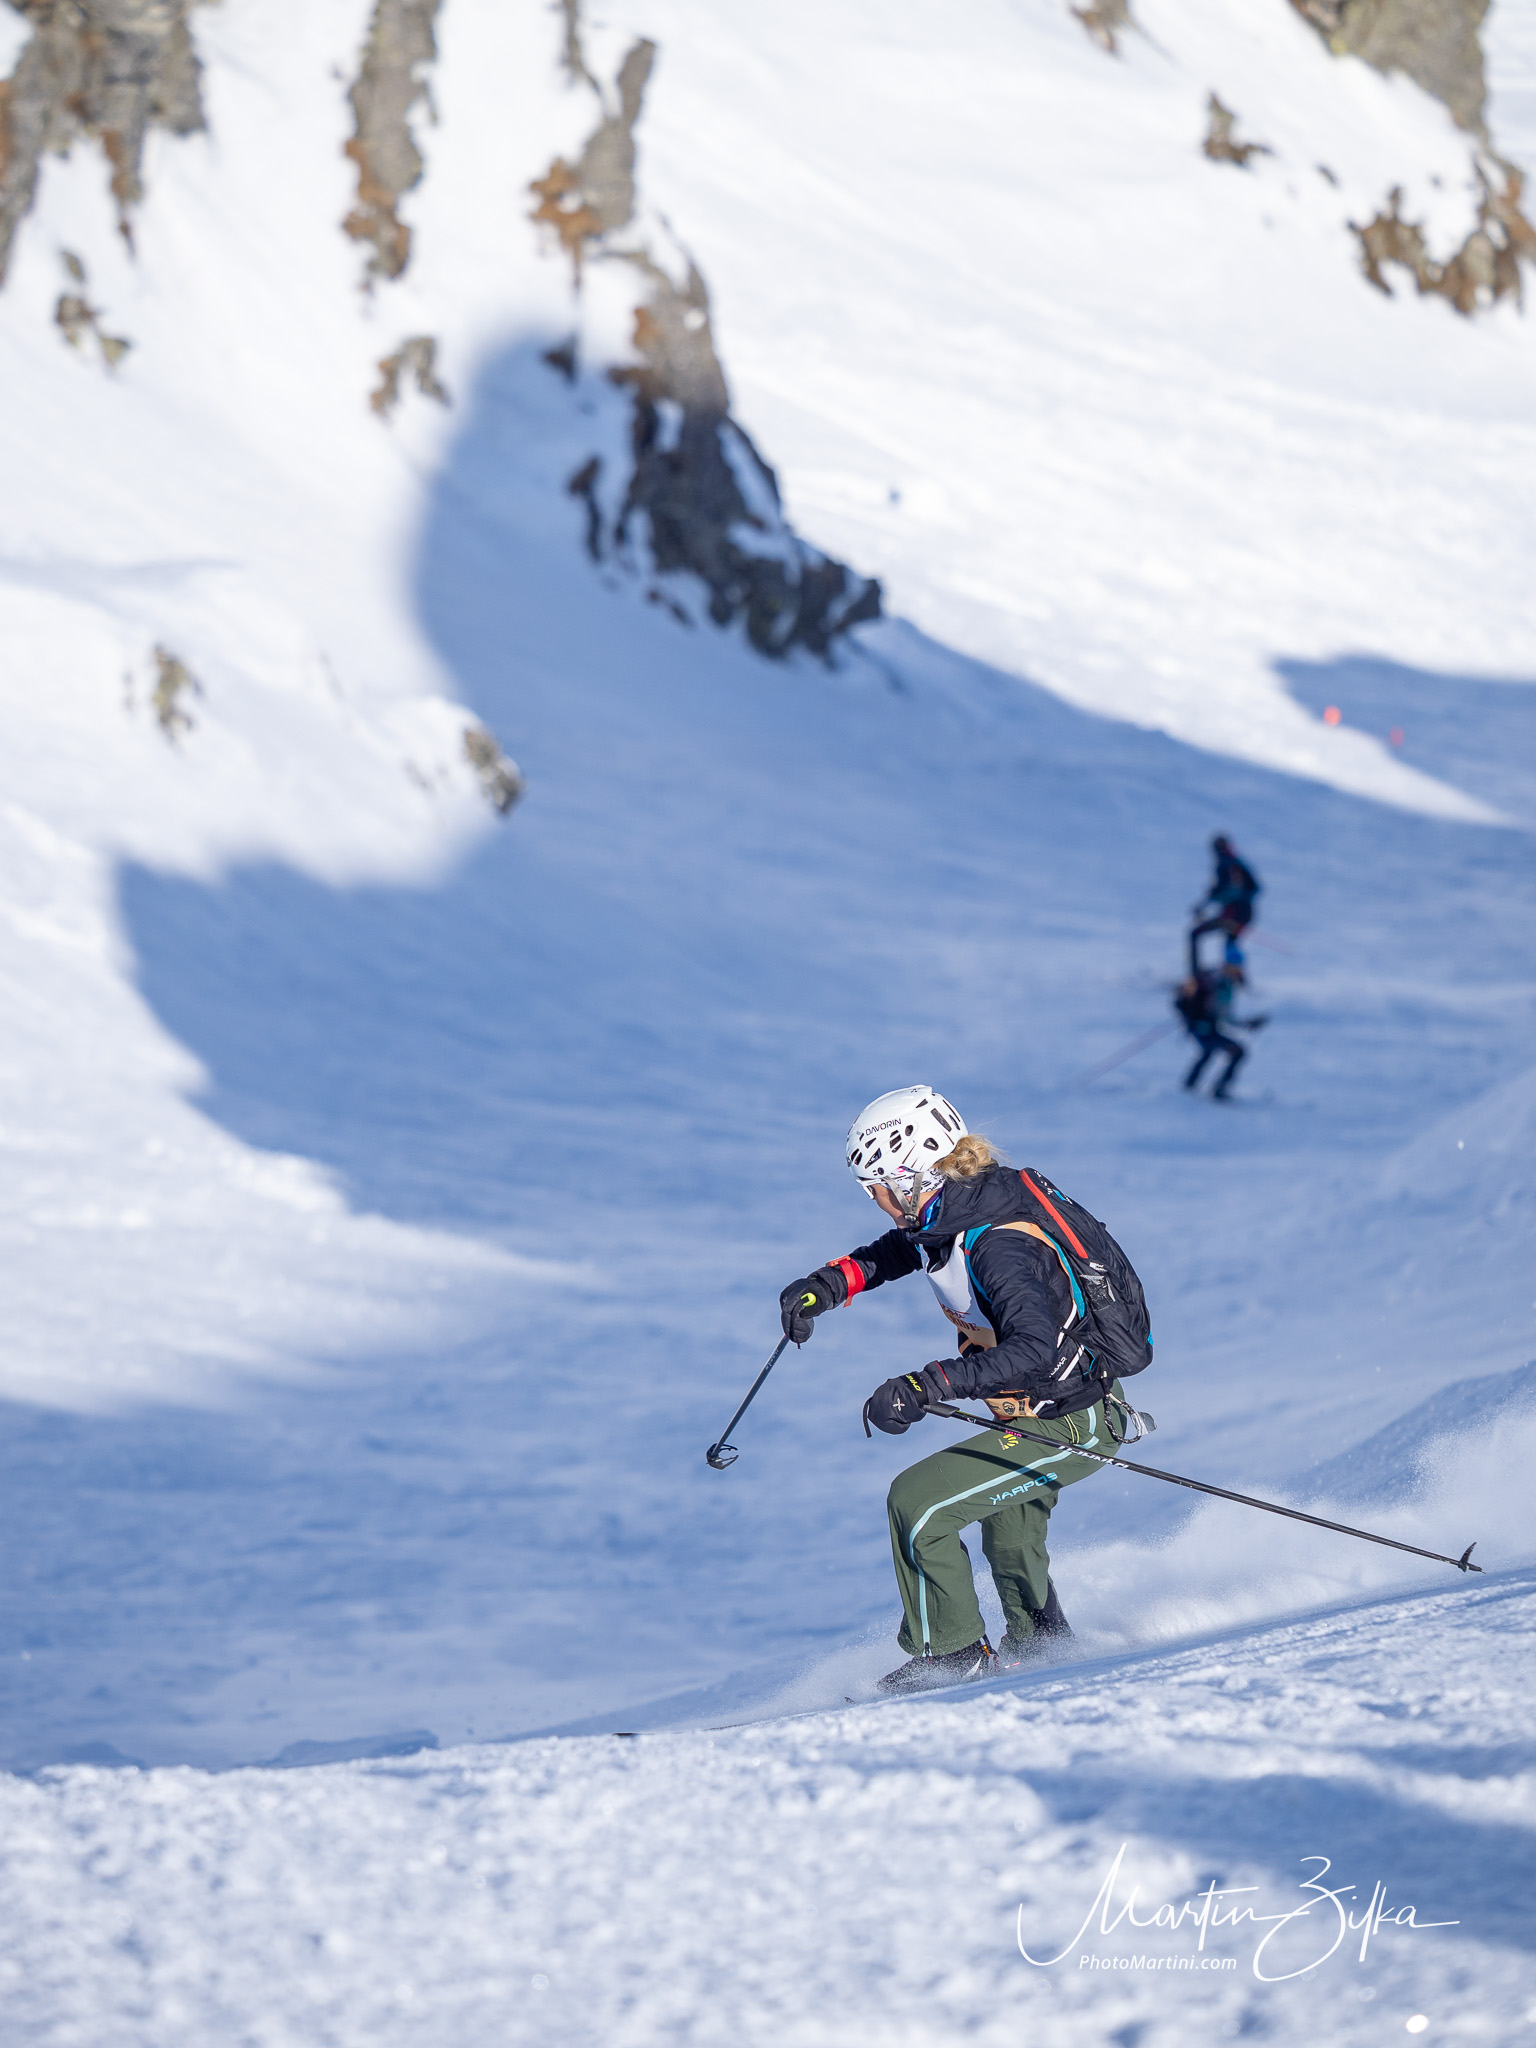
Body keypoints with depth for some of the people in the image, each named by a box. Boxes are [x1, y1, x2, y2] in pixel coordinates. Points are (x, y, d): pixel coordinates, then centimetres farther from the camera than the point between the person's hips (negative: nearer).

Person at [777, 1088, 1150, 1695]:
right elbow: (908, 1245, 15)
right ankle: (1038, 1643, 55)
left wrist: (925, 1386, -51)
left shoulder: (1000, 1248, -34)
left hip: (1069, 1427, -10)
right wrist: (834, 1280, -1)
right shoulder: (959, 1204, -7)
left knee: (916, 1501, -17)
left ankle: (950, 1653, -2)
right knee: (1006, 1539, 31)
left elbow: (1033, 1348, -46)